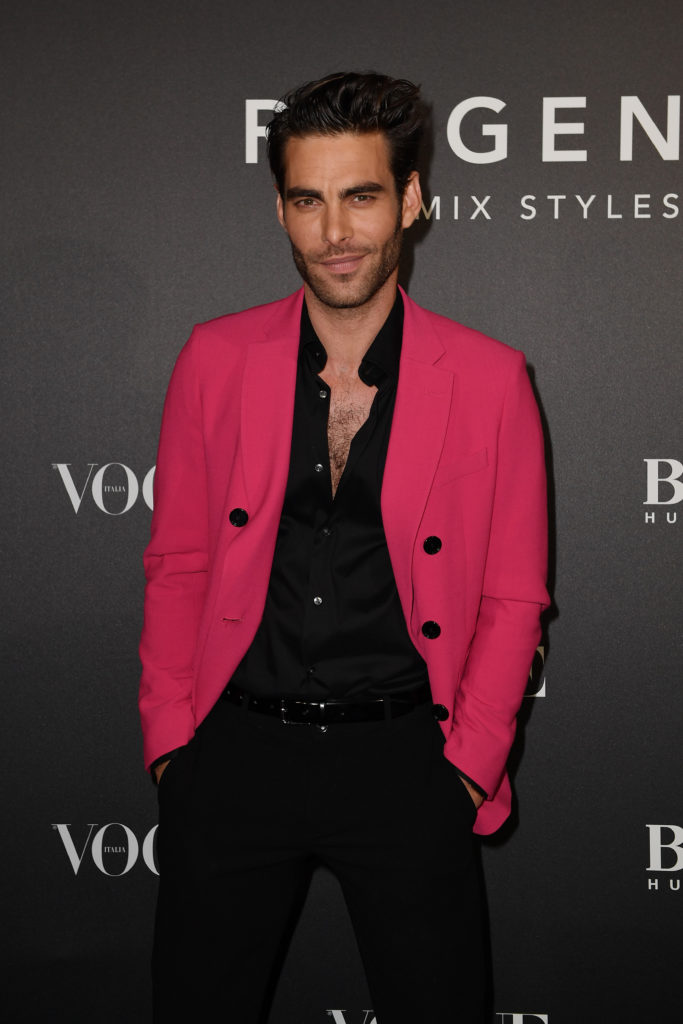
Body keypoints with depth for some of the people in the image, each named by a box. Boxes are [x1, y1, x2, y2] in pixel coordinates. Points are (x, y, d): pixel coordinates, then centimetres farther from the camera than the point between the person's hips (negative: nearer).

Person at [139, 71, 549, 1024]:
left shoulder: (490, 376, -2)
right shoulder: (215, 358, 2)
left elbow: (514, 597, 3)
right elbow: (177, 565, 8)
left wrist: (468, 763, -3)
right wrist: (170, 737, 2)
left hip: (403, 757, -1)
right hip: (235, 751, 1)